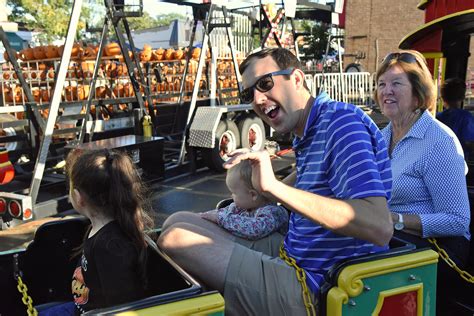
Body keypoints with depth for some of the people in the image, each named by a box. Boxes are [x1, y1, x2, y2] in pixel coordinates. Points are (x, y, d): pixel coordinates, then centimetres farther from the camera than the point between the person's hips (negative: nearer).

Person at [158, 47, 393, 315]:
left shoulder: (341, 121, -18)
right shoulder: (310, 133, 10)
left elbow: (380, 229, -31)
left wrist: (275, 187, -35)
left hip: (313, 289, -9)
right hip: (291, 254, 9)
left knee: (175, 239, -16)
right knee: (179, 222, 7)